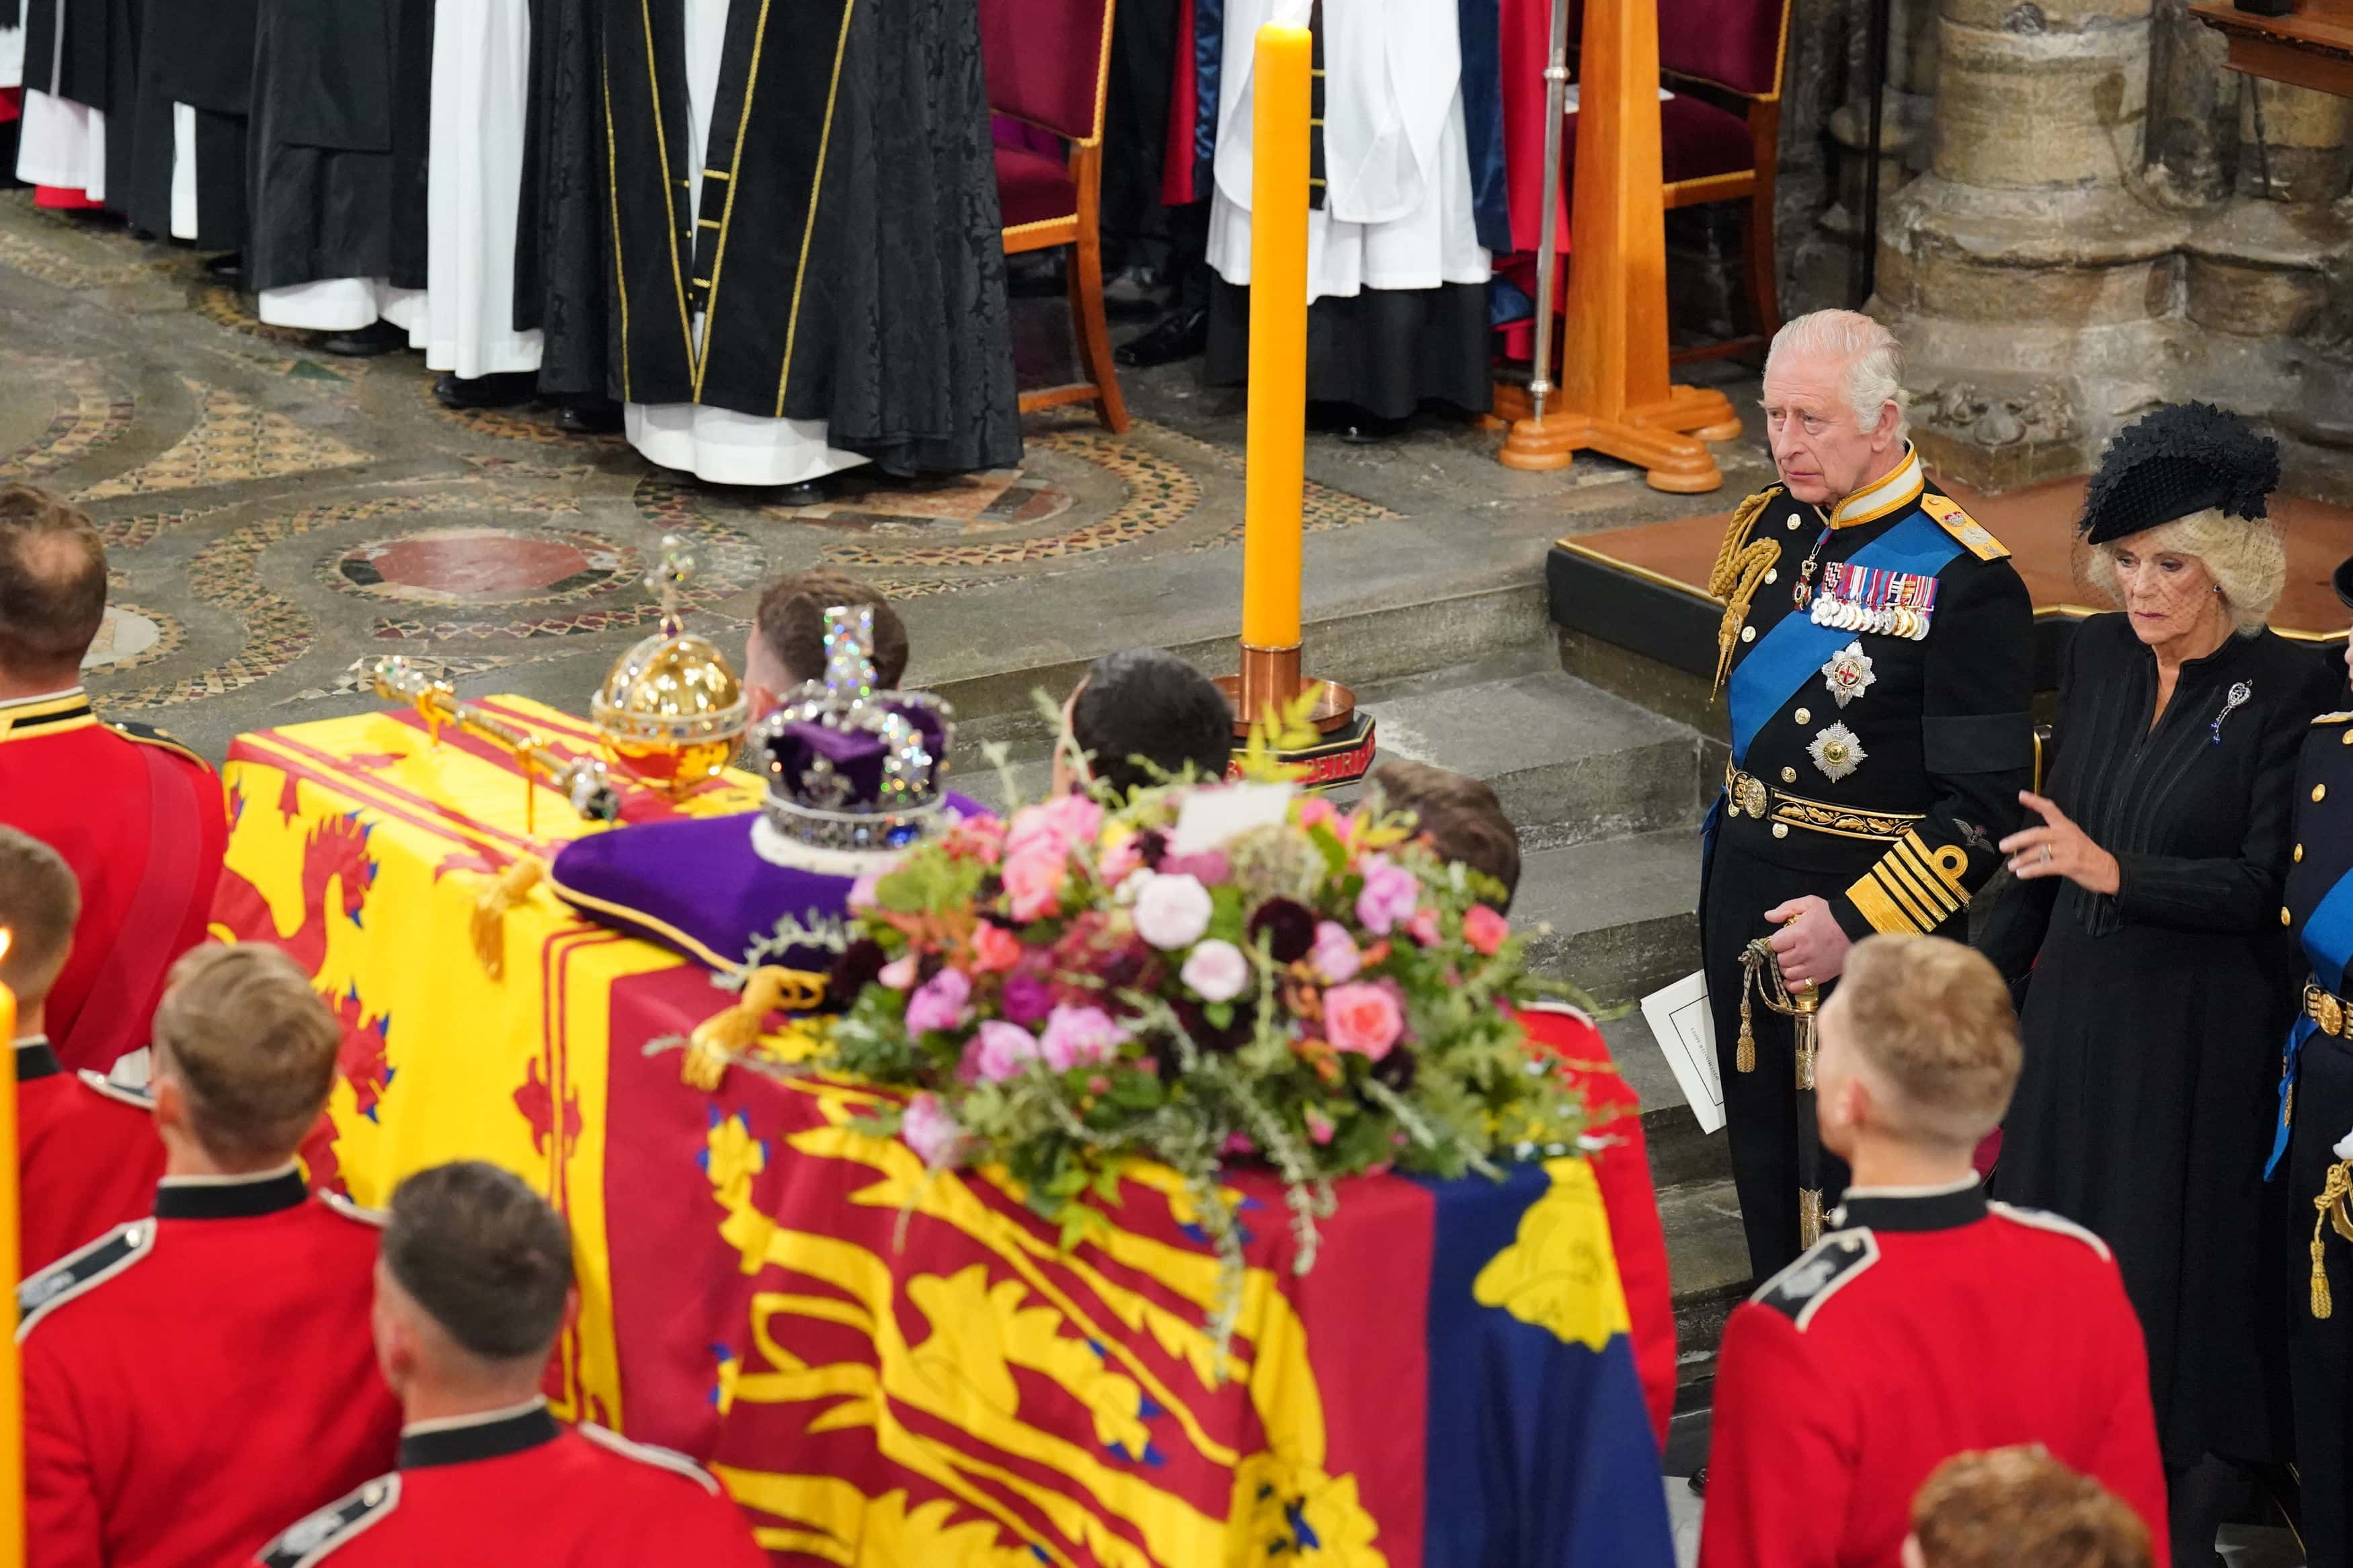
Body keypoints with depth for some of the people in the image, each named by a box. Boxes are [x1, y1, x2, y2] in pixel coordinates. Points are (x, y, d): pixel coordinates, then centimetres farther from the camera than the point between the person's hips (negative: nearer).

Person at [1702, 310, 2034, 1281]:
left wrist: (1856, 926, -22)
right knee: (1765, 1157, 18)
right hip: (1744, 892, 7)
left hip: (1878, 912, -7)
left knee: (1858, 1178, 2)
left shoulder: (1963, 580, -17)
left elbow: (1985, 806, -18)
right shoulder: (1765, 530, 4)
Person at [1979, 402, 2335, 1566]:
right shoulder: (2096, 655, 1)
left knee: (2187, 1266, 2)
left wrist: (2117, 875, -29)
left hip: (2205, 1030, -6)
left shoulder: (2287, 688, -15)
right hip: (2078, 1006, 6)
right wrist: (1990, 969, 16)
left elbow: (2267, 885, -18)